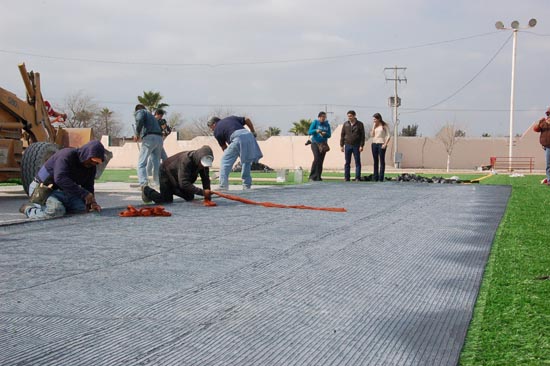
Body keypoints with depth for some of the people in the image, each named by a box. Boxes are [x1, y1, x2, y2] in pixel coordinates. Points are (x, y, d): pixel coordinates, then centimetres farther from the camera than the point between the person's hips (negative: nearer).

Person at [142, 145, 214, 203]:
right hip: (166, 173, -7)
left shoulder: (204, 162, -22)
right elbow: (184, 183, -49)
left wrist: (207, 195, -27)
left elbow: (205, 178, -14)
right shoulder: (186, 160, -43)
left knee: (190, 198, 8)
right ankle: (147, 190, 14)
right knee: (166, 200, -13)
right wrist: (202, 192, -56)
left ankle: (171, 190, 33)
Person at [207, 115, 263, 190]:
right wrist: (253, 132, 28)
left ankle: (223, 187, 1)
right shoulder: (231, 118, 31)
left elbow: (224, 147, 25)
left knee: (224, 161, 6)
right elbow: (247, 120, 20)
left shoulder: (217, 130, 19)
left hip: (237, 139, -5)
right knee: (247, 162, 19)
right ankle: (247, 187, 20)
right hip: (248, 135, 5)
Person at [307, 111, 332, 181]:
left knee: (321, 160, 2)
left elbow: (329, 135, 9)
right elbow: (309, 132, -4)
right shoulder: (315, 122, 0)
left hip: (323, 144, 4)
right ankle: (312, 175, -13)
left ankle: (318, 177, 9)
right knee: (317, 158, -20)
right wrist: (316, 130, -23)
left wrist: (325, 134, -14)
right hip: (315, 143, -4)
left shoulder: (327, 124, 9)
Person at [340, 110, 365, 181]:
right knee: (347, 163, 5)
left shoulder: (360, 124, 1)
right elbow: (342, 135, 10)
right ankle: (346, 178, 9)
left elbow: (362, 136, -1)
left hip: (356, 146, -2)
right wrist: (341, 145, 3)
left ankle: (358, 177, 3)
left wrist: (361, 145, -8)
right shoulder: (346, 124, 8)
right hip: (347, 145, 2)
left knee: (357, 162, 0)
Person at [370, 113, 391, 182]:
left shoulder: (384, 125, -2)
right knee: (375, 161, 7)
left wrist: (385, 144, -14)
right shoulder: (374, 126, 13)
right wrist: (374, 126, -1)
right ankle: (375, 177, 10)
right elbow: (372, 135, 5)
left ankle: (381, 177, -4)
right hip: (374, 144, 6)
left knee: (382, 161, -4)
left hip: (381, 144, -5)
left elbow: (388, 135, -6)